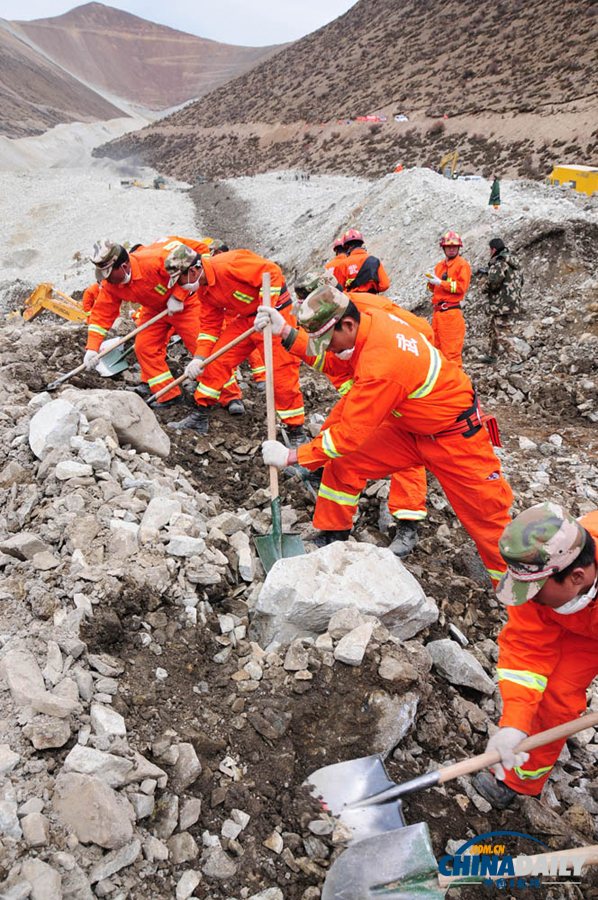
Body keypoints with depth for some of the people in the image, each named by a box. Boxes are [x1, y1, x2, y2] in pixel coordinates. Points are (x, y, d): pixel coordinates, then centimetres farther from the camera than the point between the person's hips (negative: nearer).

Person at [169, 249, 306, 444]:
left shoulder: (228, 264, -25)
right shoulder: (204, 290, 4)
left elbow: (272, 272, -27)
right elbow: (209, 325, 9)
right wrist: (199, 358, -2)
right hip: (246, 318, 9)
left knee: (281, 371, -9)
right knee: (216, 358, 3)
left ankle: (296, 432, 4)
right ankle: (200, 417, 13)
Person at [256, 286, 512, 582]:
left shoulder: (380, 366, -37)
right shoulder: (372, 319, -13)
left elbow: (349, 434, -29)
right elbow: (333, 363, 3)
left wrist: (291, 456, -21)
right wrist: (287, 332, -7)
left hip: (454, 436, -8)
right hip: (408, 426, 8)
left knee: (486, 514, 1)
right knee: (342, 466, 0)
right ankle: (332, 542, 17)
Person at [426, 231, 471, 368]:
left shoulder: (462, 264, -2)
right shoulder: (440, 265, 20)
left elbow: (461, 287, -12)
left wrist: (440, 282, -12)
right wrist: (431, 283, 0)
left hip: (451, 311, -8)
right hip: (437, 310, 8)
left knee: (451, 349, -10)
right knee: (437, 347, 12)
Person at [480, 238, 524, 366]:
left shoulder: (499, 263, -16)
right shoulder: (514, 262, 14)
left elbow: (493, 282, -27)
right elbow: (520, 282, 22)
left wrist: (484, 288, -7)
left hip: (501, 304, -10)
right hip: (513, 302, 10)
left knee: (502, 333, -6)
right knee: (494, 328, 24)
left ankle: (516, 361, -9)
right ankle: (492, 355, 37)